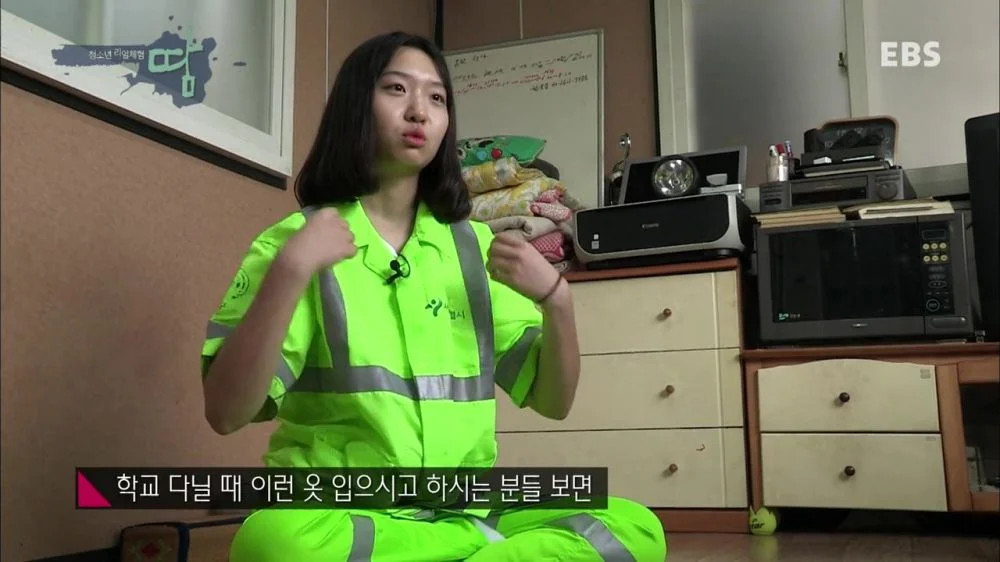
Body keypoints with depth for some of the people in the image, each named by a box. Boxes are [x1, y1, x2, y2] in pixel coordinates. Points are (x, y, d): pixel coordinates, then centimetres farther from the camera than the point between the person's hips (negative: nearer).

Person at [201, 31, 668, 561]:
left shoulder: (474, 244, 11)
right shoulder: (291, 241, 0)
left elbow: (552, 401, 9)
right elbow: (225, 413, -12)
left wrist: (557, 300, -8)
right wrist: (290, 272, -21)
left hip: (463, 513, 3)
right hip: (335, 513, -2)